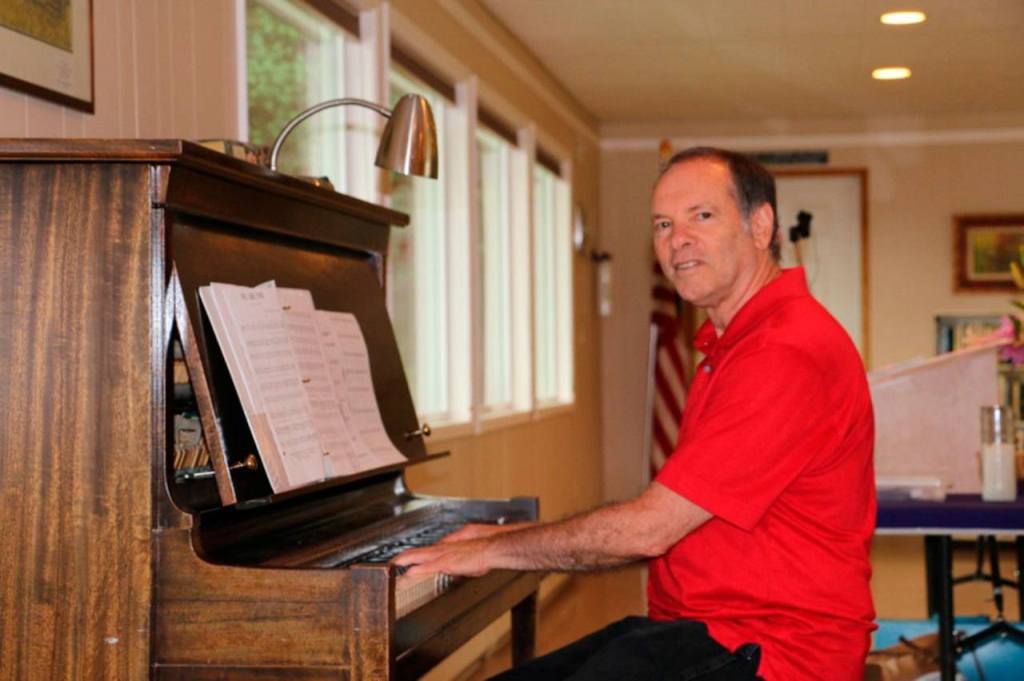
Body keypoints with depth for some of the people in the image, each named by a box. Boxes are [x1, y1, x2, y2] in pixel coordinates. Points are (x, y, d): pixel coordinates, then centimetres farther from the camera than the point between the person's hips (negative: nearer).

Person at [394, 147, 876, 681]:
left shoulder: (788, 352, -18)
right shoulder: (731, 344, 18)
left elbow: (649, 528, -19)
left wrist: (494, 549, -7)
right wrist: (511, 538, 11)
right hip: (702, 630, 10)